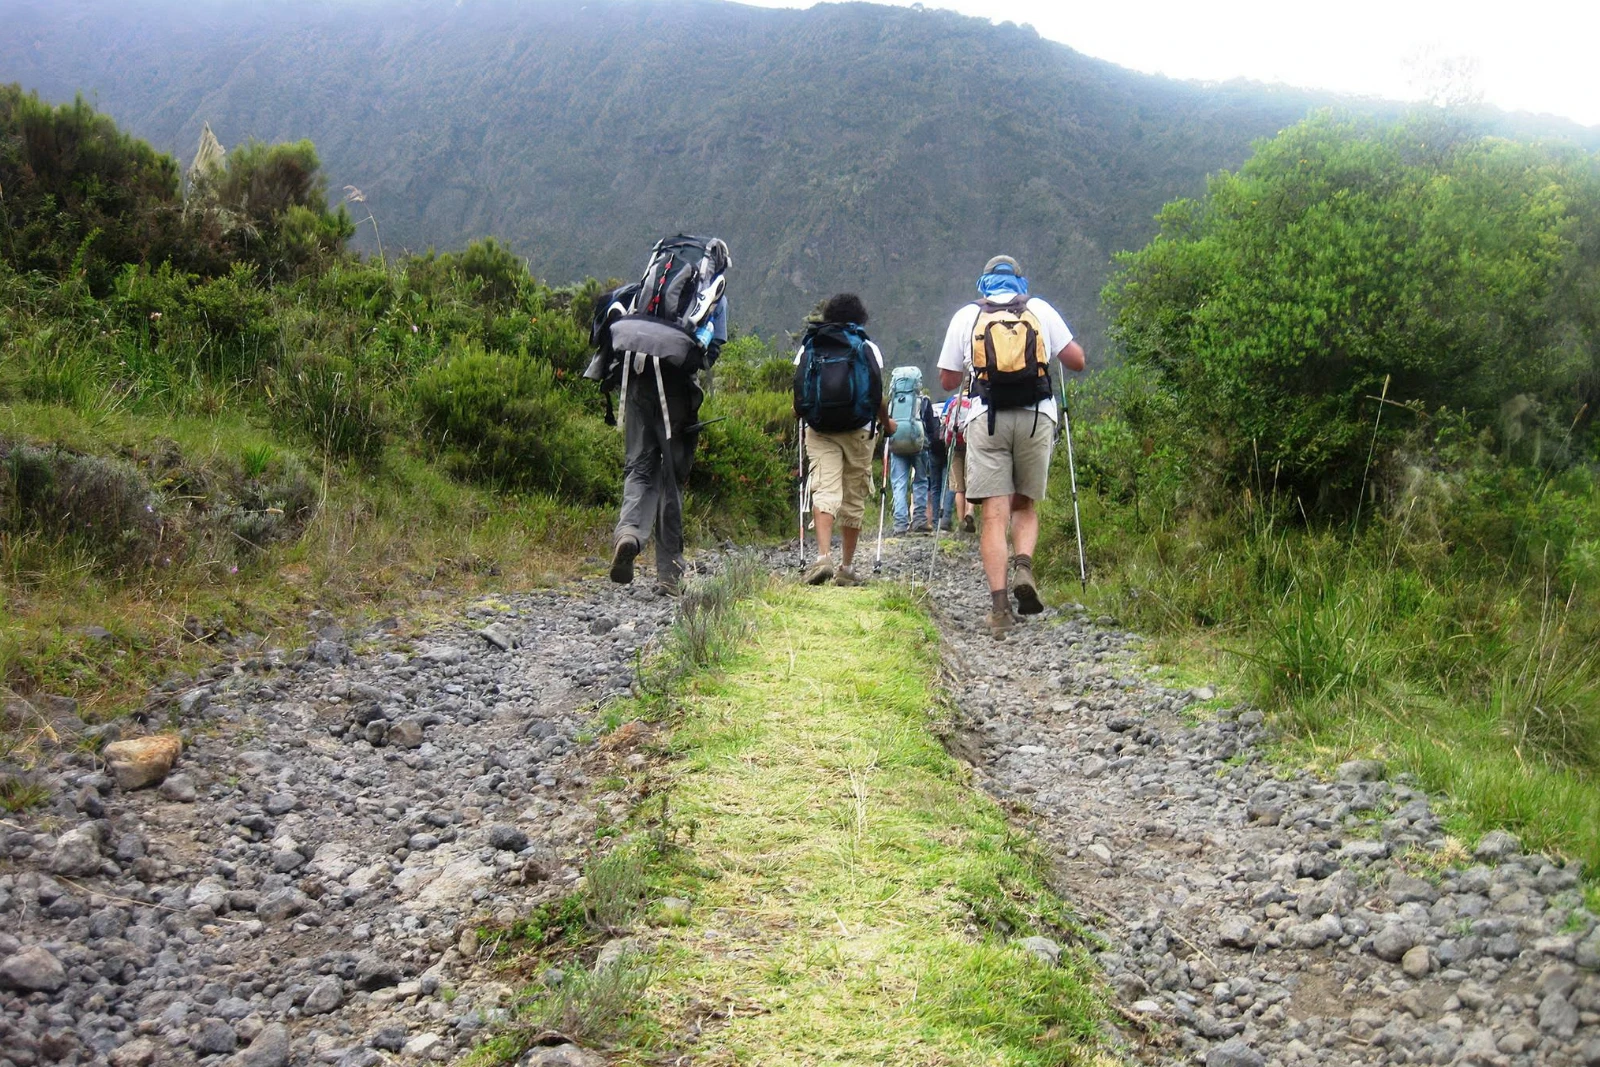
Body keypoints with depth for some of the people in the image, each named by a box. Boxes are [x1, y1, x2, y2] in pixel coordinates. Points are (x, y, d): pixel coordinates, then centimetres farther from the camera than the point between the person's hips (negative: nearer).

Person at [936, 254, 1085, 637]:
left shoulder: (966, 316, 12)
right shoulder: (1041, 310, 12)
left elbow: (947, 381, 13)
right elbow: (1076, 361, 8)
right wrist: (1050, 350, 29)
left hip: (985, 419, -1)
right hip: (1036, 417, 1)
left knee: (994, 515, -3)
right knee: (1025, 505, 16)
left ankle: (999, 604, -13)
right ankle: (1023, 565, -12)